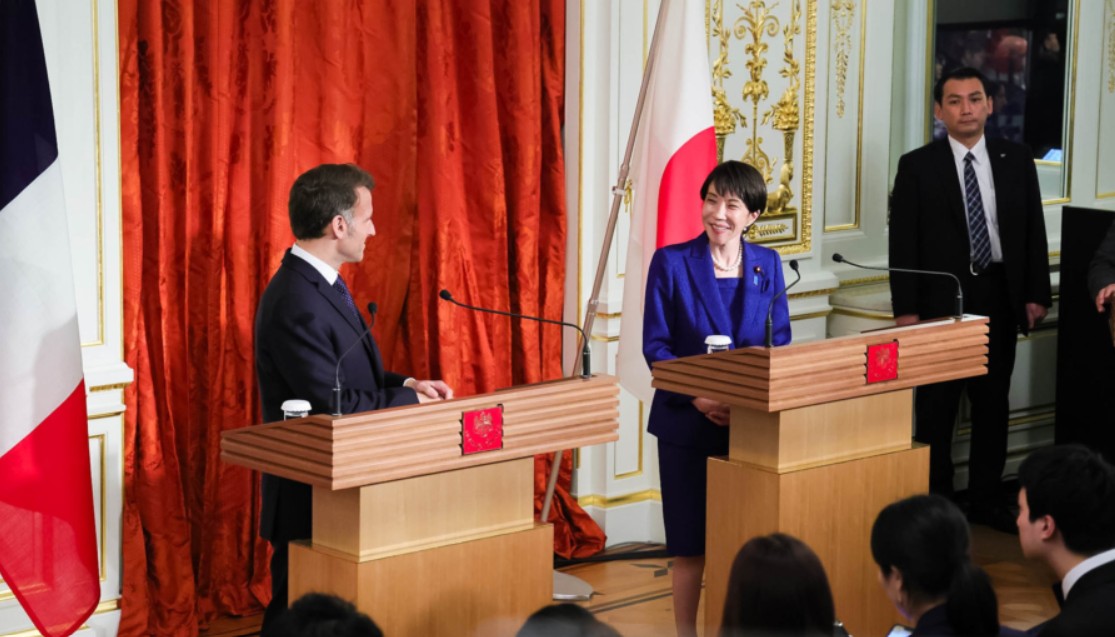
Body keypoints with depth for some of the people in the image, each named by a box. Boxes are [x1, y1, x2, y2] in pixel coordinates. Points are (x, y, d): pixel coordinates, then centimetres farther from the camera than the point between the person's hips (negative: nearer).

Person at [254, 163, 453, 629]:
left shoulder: (318, 284, 9)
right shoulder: (296, 304, -24)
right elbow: (334, 406, -24)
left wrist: (405, 384, 1)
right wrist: (412, 404, -12)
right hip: (312, 501, -10)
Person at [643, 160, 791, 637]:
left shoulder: (767, 265, 5)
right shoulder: (671, 263, -5)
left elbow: (780, 343, 6)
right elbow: (655, 345, -7)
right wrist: (697, 398, -20)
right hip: (688, 423, -3)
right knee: (692, 543, 1)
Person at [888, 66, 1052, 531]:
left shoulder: (1017, 161, 6)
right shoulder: (917, 167, -2)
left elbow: (1034, 232, 9)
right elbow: (903, 243, -4)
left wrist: (1037, 295, 3)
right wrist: (906, 310, -9)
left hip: (999, 298, 3)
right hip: (941, 301, -3)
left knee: (993, 402, 9)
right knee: (936, 406, 2)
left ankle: (987, 499, 19)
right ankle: (934, 503, 9)